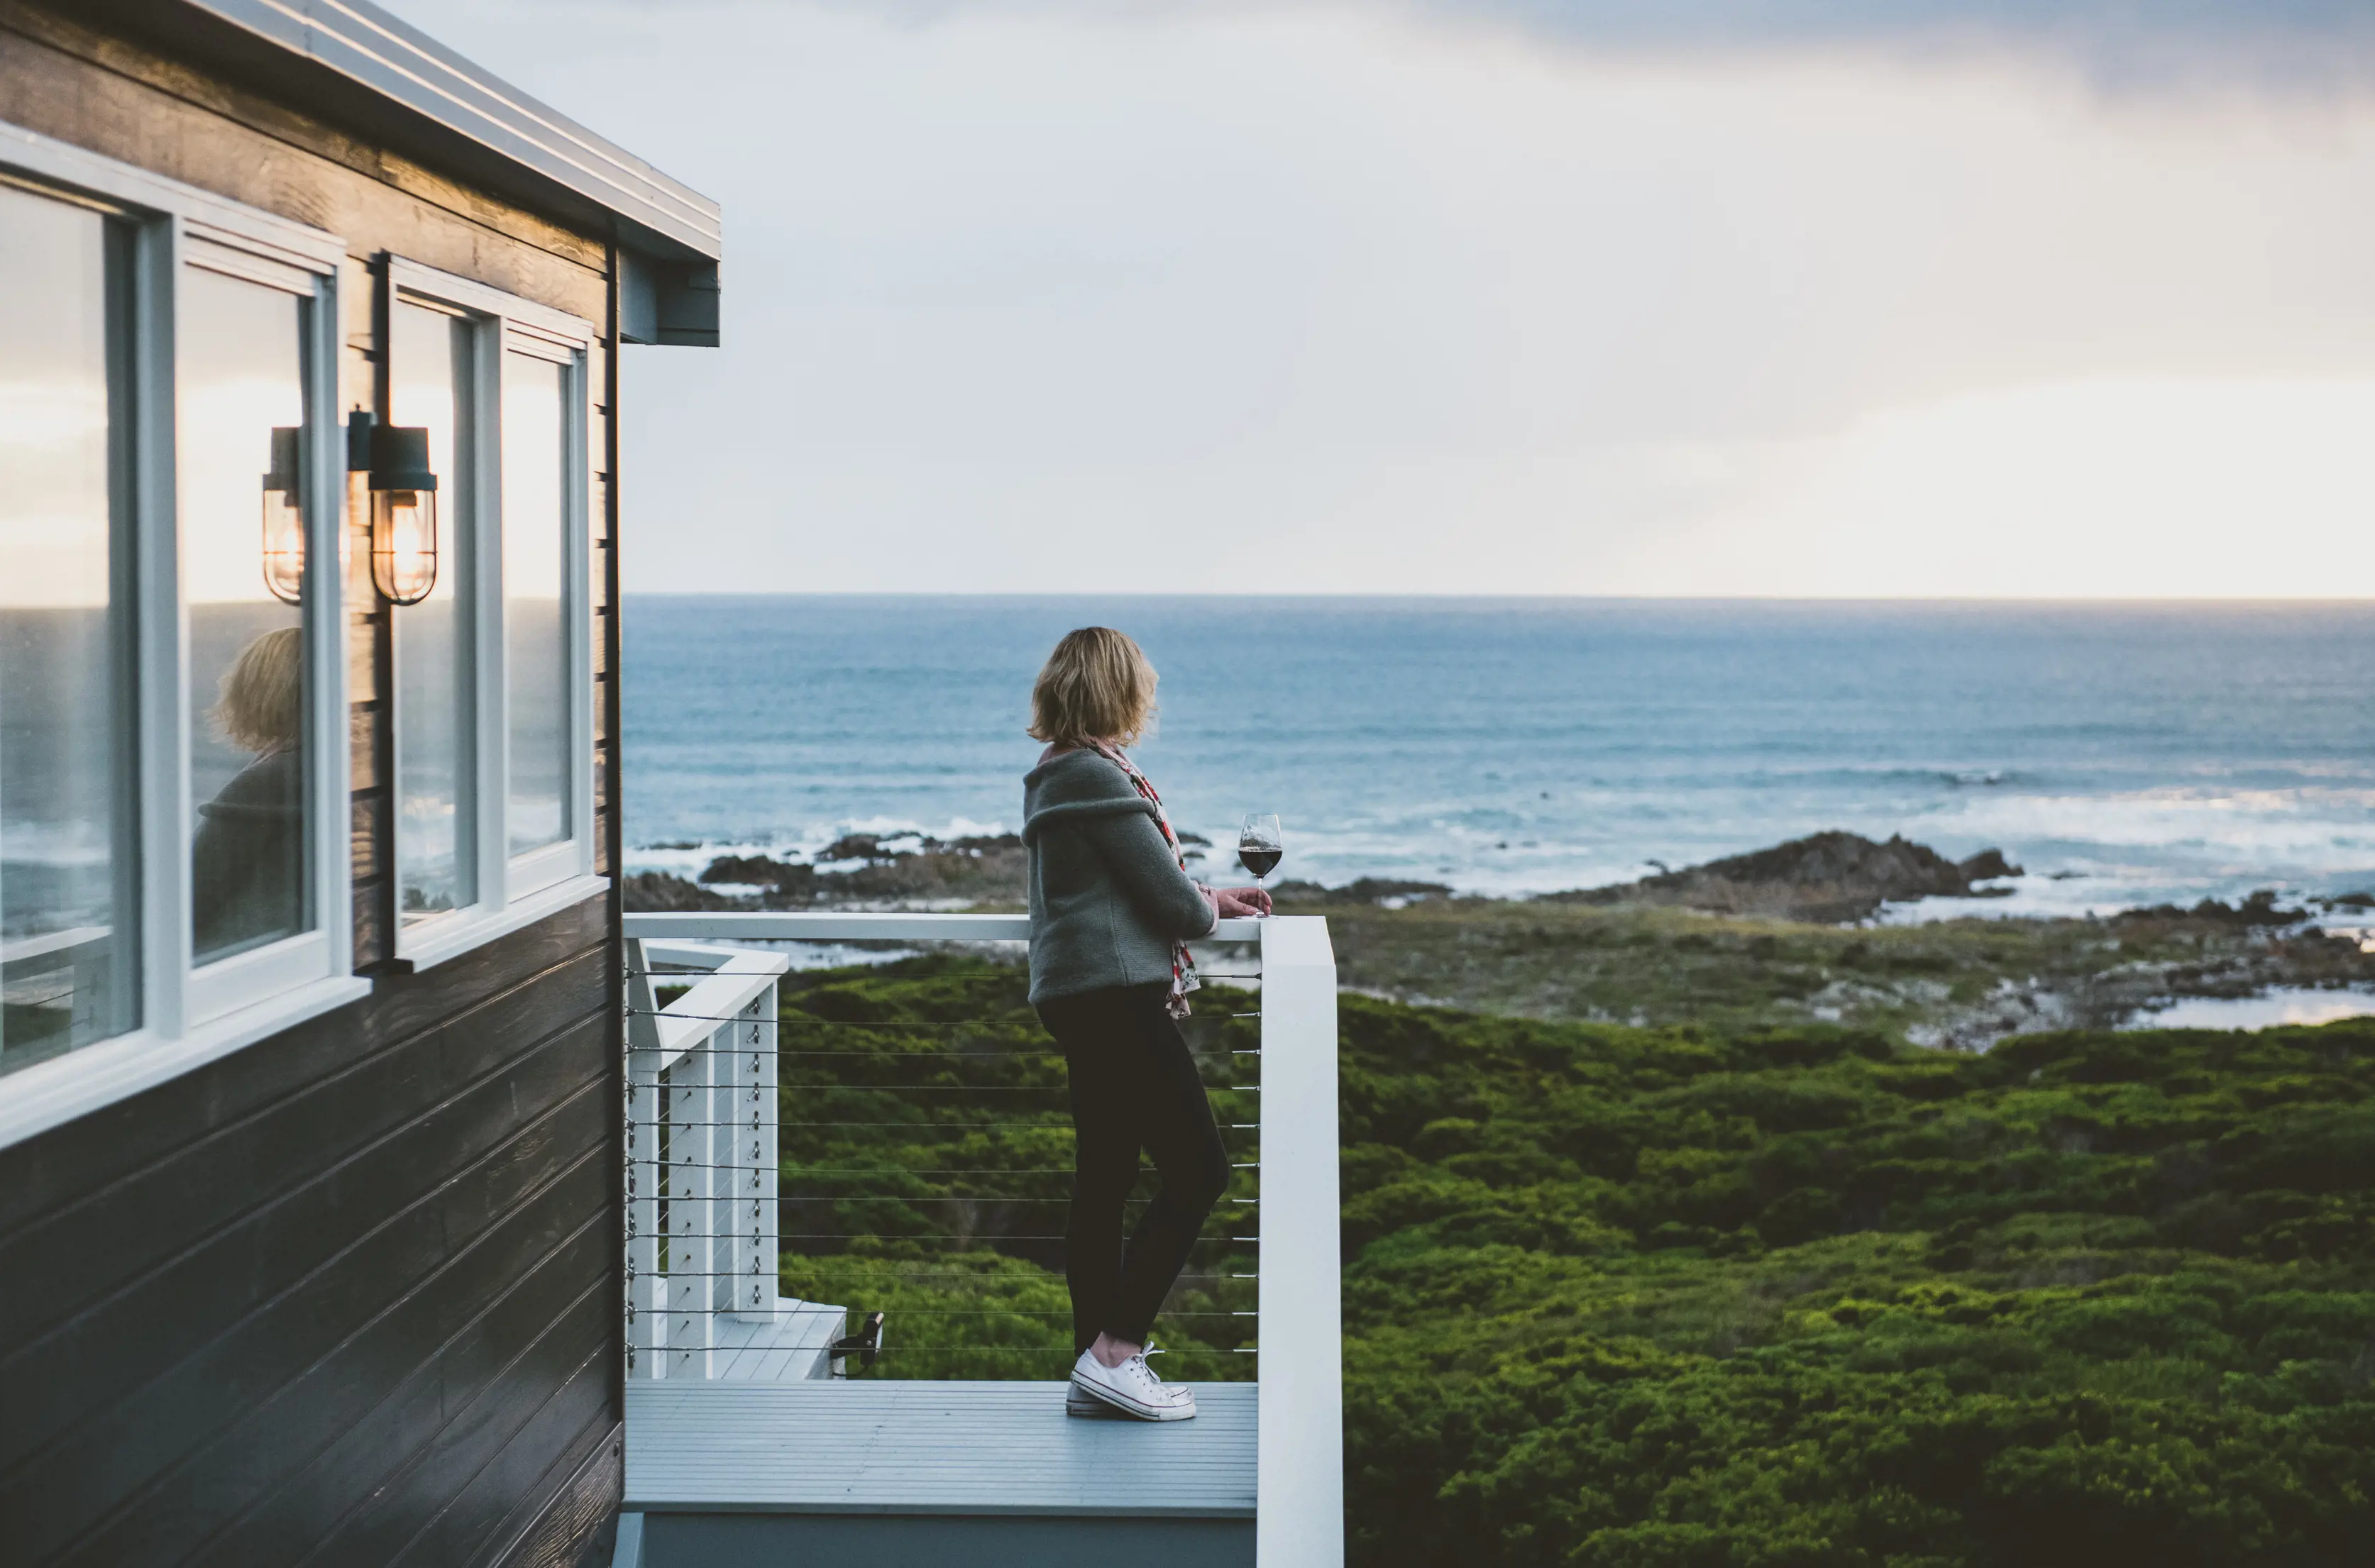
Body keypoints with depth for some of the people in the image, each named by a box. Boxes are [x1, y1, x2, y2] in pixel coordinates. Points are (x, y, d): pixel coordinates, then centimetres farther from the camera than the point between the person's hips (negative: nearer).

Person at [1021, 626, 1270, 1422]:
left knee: (1104, 1181, 11)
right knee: (1199, 1169, -9)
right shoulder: (1098, 779, -15)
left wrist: (1207, 896, 21)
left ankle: (1095, 1372, 14)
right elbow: (1172, 901, -14)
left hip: (1078, 997, 11)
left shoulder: (1055, 778, 17)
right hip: (1117, 996, -11)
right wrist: (1210, 907, 7)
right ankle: (1116, 1353, -10)